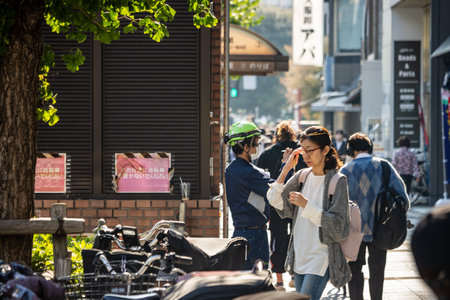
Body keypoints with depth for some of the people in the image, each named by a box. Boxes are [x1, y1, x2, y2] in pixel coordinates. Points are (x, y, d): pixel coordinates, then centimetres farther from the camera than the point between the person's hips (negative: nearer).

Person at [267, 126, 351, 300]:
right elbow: (276, 201, 5)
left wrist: (307, 205, -19)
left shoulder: (337, 181, -9)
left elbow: (338, 226, -14)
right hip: (300, 256, 7)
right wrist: (286, 170, -2)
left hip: (321, 257, -7)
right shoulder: (302, 176, 9)